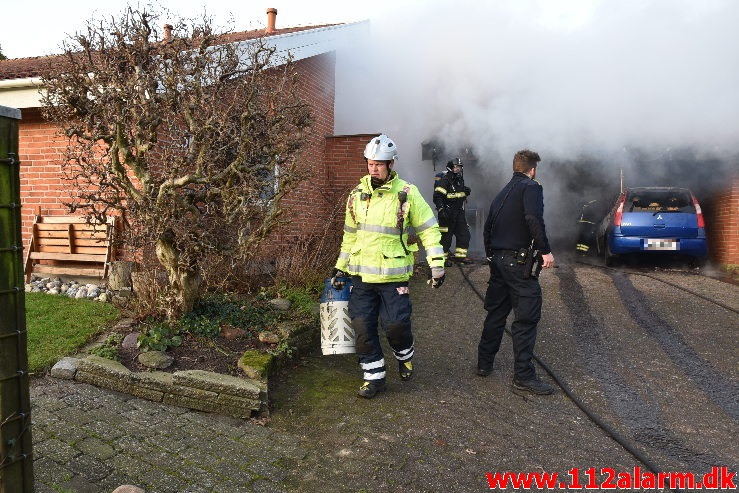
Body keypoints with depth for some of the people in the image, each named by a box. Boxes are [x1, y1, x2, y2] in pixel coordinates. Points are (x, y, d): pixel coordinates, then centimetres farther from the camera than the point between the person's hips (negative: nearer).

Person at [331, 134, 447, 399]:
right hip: (361, 275, 4)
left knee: (395, 323, -5)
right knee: (362, 326, 4)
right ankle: (374, 377, 21)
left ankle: (405, 356, 30)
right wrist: (341, 268, 18)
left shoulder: (407, 193, -6)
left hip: (393, 274, -4)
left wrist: (437, 265, -9)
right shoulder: (357, 194, 8)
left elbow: (429, 230, -3)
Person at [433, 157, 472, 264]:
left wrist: (466, 192, 6)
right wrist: (441, 210, -26)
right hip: (447, 214, -8)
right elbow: (437, 196, -19)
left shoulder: (460, 179, 14)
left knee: (464, 234, 8)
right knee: (445, 236, -2)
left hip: (459, 212, 8)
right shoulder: (444, 180, -13)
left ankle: (460, 255, 20)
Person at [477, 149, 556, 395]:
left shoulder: (502, 193, 19)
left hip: (497, 260, 8)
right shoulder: (531, 187, -5)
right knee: (526, 317, -2)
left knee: (495, 313, 17)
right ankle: (524, 376, 1)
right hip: (517, 261, -8)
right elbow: (534, 219, -24)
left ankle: (484, 363, 25)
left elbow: (487, 228, 21)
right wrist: (545, 250, -18)